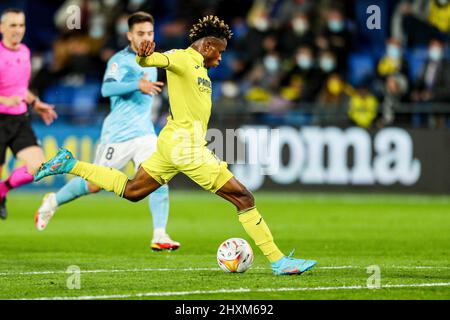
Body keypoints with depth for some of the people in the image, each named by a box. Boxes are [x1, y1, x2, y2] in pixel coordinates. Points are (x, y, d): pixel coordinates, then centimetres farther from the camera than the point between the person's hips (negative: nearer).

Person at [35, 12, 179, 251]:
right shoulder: (120, 60, -12)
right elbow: (107, 89, -30)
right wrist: (138, 85, -41)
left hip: (144, 133, 6)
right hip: (117, 135, -6)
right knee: (94, 185, 4)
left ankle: (159, 236, -17)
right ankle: (52, 203, 29)